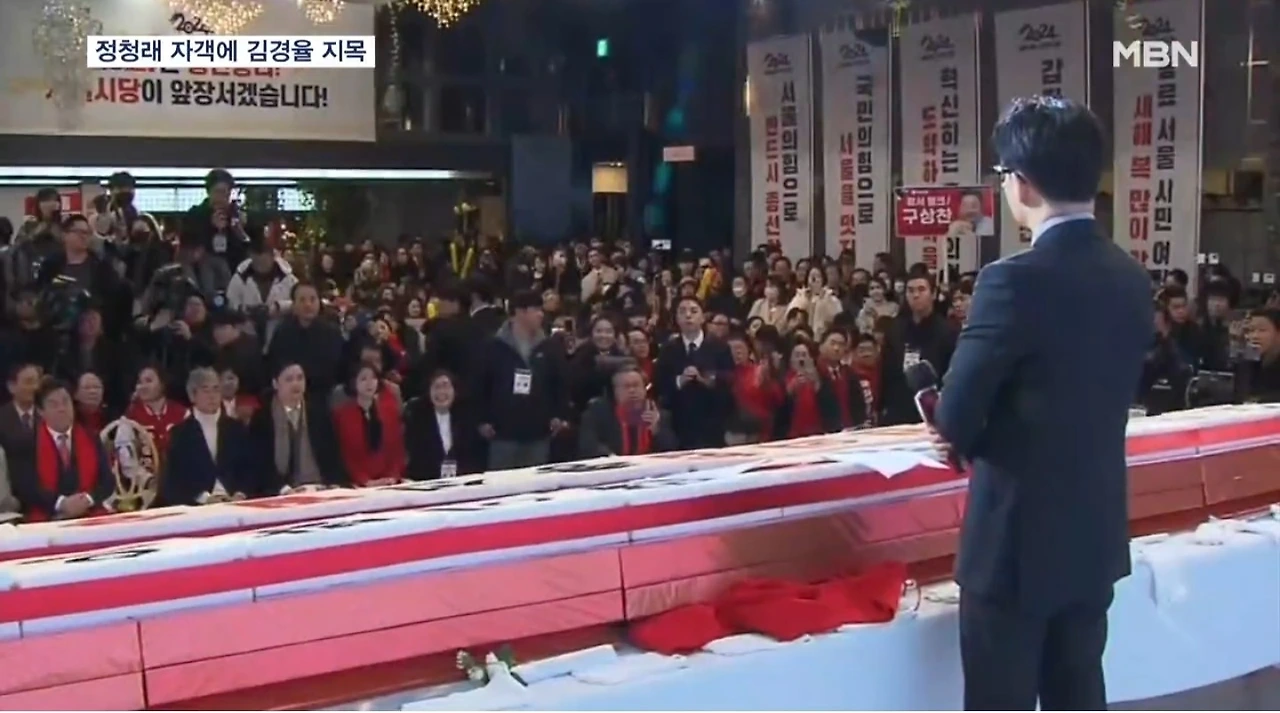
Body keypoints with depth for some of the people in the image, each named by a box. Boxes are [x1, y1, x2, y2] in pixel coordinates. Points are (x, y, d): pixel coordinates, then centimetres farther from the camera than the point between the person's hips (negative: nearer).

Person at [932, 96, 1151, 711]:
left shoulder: (1016, 280, -20)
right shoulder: (1132, 279, 4)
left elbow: (954, 417, -15)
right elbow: (1094, 398, 10)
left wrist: (975, 440, 7)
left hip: (1018, 537, -7)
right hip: (1096, 534, 7)